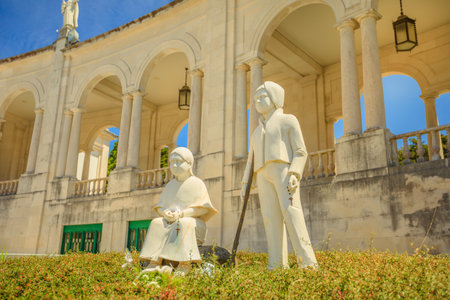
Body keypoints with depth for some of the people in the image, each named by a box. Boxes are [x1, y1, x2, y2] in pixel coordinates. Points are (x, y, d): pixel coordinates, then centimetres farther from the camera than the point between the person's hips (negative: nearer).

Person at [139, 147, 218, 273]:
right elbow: (160, 207, 14)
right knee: (156, 223, -22)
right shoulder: (171, 185, 15)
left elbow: (203, 208, -10)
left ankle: (184, 265, -43)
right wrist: (165, 213, -11)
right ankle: (155, 263, -30)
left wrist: (182, 213, -22)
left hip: (193, 221, -5)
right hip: (170, 221, 5)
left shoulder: (196, 183, 0)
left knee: (184, 223, -37)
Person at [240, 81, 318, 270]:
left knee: (291, 212, -19)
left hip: (284, 171, -5)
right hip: (264, 175, 5)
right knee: (271, 217, -6)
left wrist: (294, 174, -15)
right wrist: (245, 183, 11)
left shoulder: (288, 120, 12)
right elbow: (251, 159, 24)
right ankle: (277, 264, -8)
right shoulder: (257, 132, 30)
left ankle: (308, 262, -22)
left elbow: (300, 151, 1)